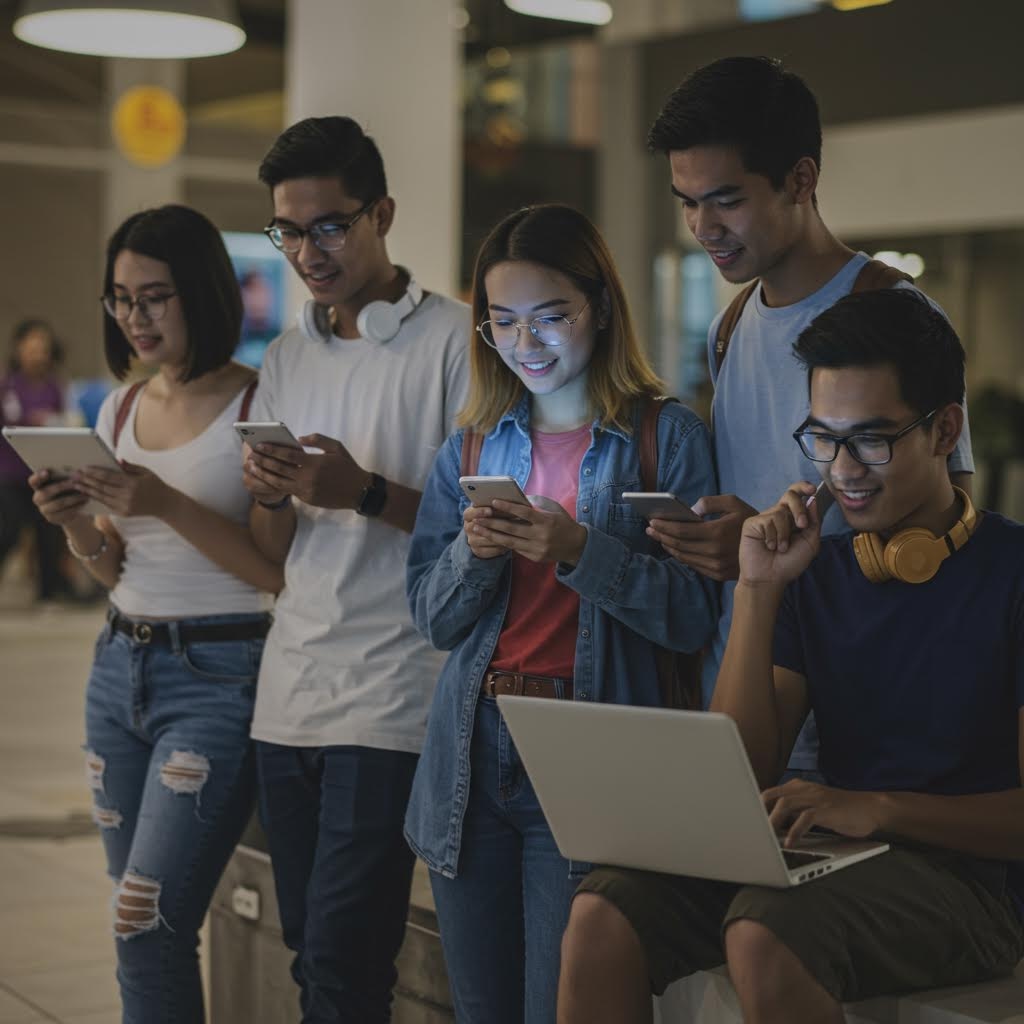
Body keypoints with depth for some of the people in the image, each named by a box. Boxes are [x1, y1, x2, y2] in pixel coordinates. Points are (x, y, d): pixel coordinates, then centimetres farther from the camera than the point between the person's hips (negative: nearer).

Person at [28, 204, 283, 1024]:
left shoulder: (256, 405, -10)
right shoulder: (121, 409, 11)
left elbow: (278, 570, -14)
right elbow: (114, 569, 15)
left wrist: (168, 505, -23)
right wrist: (72, 521, -5)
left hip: (218, 677, -7)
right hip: (120, 669, 7)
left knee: (147, 924, -12)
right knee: (142, 927, 11)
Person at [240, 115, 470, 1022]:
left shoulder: (452, 340, -5)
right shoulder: (287, 359, 15)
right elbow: (277, 550, 15)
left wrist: (366, 493, -20)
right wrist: (272, 496, -7)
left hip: (388, 699, -6)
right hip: (290, 691, 7)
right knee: (309, 950, 13)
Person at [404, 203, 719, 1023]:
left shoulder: (669, 436, -2)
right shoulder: (472, 445, 11)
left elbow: (693, 616, -9)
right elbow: (432, 617, 10)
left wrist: (578, 550, -21)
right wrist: (474, 553, -10)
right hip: (472, 757, 5)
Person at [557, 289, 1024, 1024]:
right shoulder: (817, 571, 12)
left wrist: (879, 808, -24)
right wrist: (758, 592, -2)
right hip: (833, 857, 5)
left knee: (765, 935, -34)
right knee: (604, 913, -19)